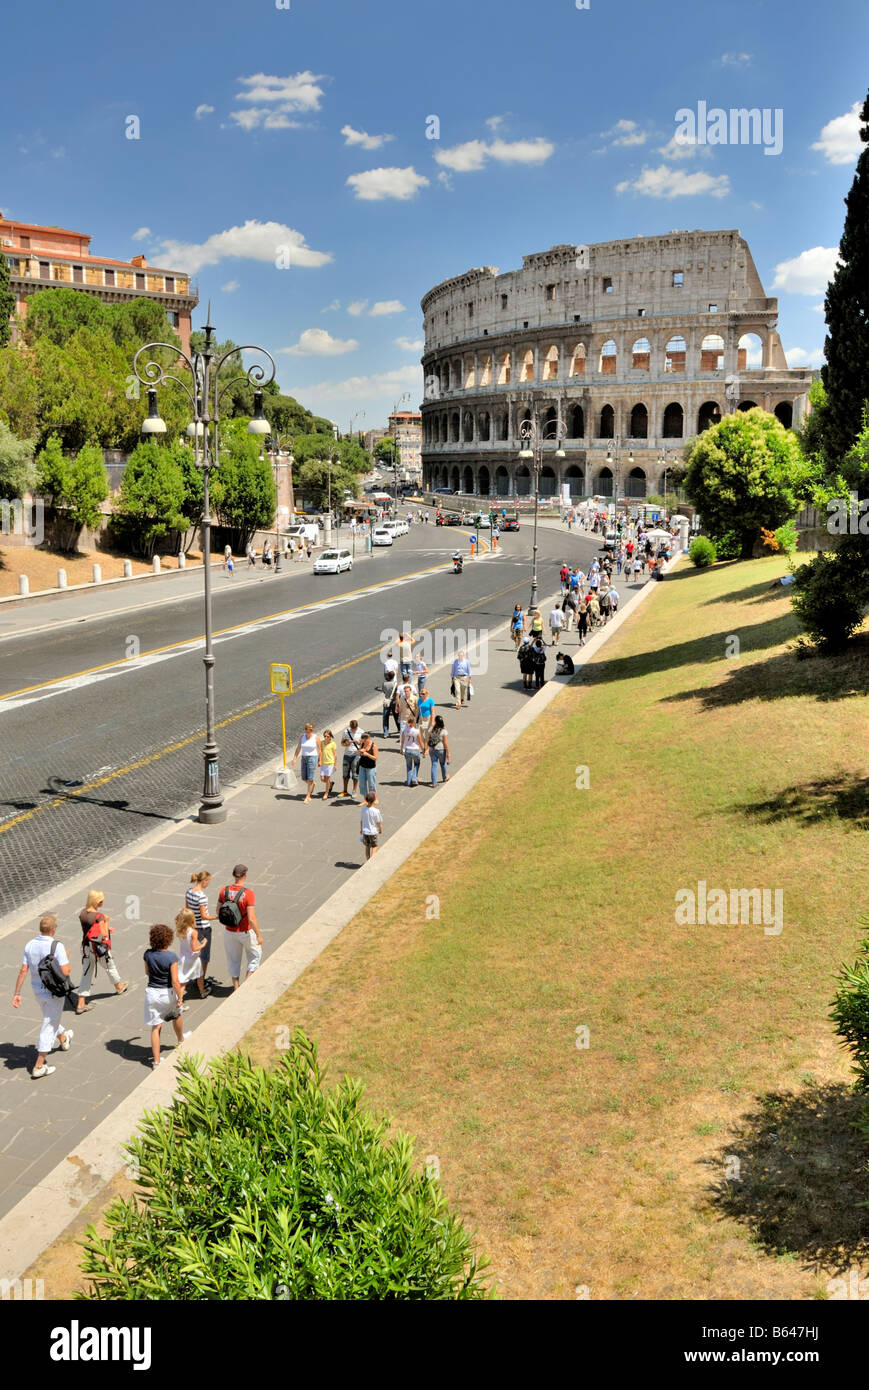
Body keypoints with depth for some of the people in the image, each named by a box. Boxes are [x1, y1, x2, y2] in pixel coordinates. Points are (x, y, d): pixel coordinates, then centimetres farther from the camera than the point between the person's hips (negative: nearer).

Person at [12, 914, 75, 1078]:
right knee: (49, 1027, 3)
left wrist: (17, 993, 0)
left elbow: (23, 971, -5)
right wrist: (66, 958, -5)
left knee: (50, 1018, 30)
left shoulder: (30, 945, -7)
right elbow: (65, 972, -26)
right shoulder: (57, 946, -24)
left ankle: (63, 1039, 56)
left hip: (37, 990, 6)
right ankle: (39, 1066, 4)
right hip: (54, 991, -6)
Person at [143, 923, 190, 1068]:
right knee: (176, 1015, 29)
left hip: (152, 992, 2)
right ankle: (181, 1038, 55)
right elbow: (175, 981, -19)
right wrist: (180, 998, -9)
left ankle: (156, 1060, 9)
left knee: (155, 1027, 8)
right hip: (167, 993, -2)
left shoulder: (148, 954, -9)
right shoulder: (171, 957, -21)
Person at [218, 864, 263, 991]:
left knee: (233, 960, 19)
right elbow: (251, 918, -24)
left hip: (230, 932, 4)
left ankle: (236, 988, 26)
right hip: (246, 932, -4)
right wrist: (259, 935, -14)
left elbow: (218, 912, 2)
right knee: (255, 955, 20)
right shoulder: (248, 893, -24)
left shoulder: (224, 891, -9)